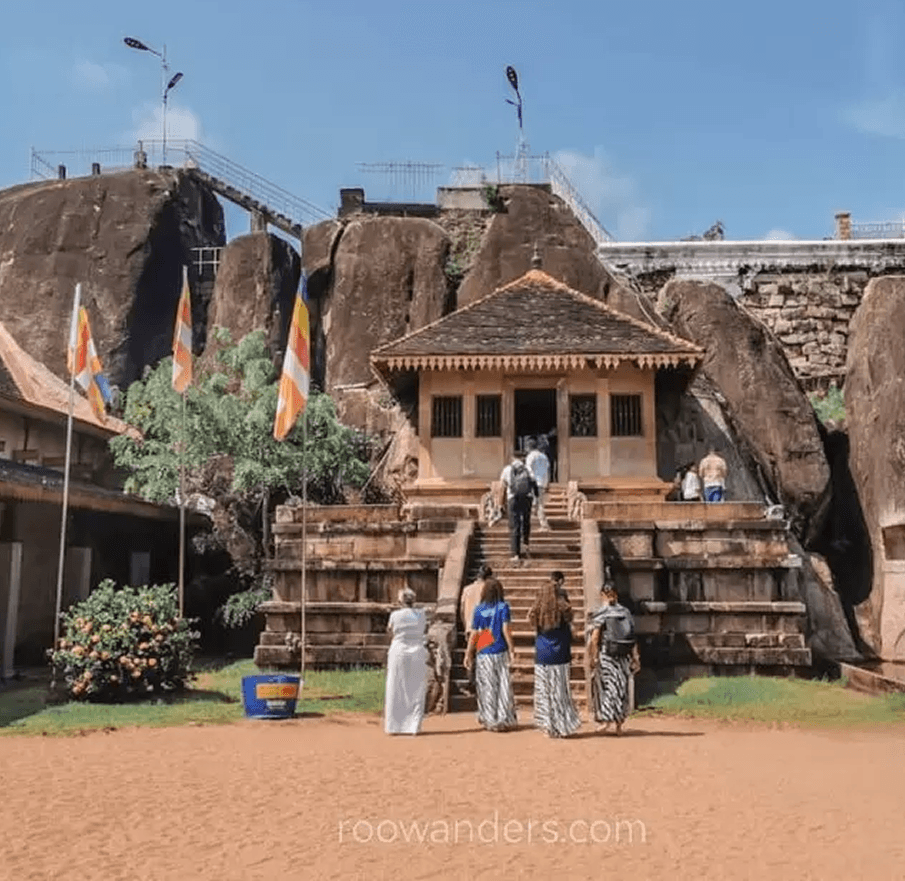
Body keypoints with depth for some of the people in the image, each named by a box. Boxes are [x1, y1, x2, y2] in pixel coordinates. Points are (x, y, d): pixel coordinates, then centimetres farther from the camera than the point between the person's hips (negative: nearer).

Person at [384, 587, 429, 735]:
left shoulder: (395, 615, -6)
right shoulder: (421, 614, 0)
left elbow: (390, 630, 9)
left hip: (399, 652, -1)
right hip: (417, 653, 1)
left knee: (396, 691, 7)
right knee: (416, 691, 7)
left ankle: (393, 726, 10)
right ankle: (414, 726, 7)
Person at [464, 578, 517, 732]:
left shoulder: (479, 609, -1)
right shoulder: (503, 607, -5)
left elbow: (474, 633, -1)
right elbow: (505, 629, -13)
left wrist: (468, 654, 5)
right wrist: (511, 646, -2)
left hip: (483, 653, 1)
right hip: (500, 651, -1)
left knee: (487, 687, 9)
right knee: (503, 686, 8)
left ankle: (490, 720, 14)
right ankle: (505, 720, 11)